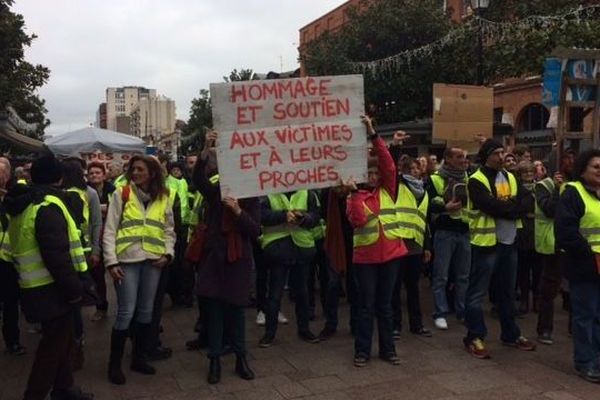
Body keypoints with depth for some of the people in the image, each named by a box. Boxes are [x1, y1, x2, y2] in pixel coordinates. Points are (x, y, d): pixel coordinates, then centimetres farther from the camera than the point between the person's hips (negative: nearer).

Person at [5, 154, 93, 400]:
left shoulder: (24, 206, 12)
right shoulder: (47, 206, -19)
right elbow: (57, 255, -25)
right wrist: (74, 287, -18)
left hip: (36, 286, 10)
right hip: (50, 289, -10)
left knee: (60, 340, 21)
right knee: (53, 345, 1)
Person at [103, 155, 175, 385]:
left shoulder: (164, 198, 8)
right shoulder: (121, 194, -1)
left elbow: (169, 230, 13)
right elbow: (109, 230, -3)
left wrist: (168, 254, -3)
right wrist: (111, 261, -11)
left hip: (152, 261, 3)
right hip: (127, 260, -3)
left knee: (146, 311, 11)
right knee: (126, 312, -3)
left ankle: (138, 358, 26)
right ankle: (114, 364, 12)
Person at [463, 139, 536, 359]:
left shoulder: (511, 178, 13)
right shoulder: (476, 181, -9)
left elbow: (524, 204, 2)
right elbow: (491, 206, -21)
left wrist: (503, 207, -15)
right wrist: (512, 207, -9)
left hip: (509, 241, 7)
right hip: (486, 241, -7)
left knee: (507, 291, 16)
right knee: (478, 292, -1)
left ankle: (511, 334, 28)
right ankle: (474, 337, 7)